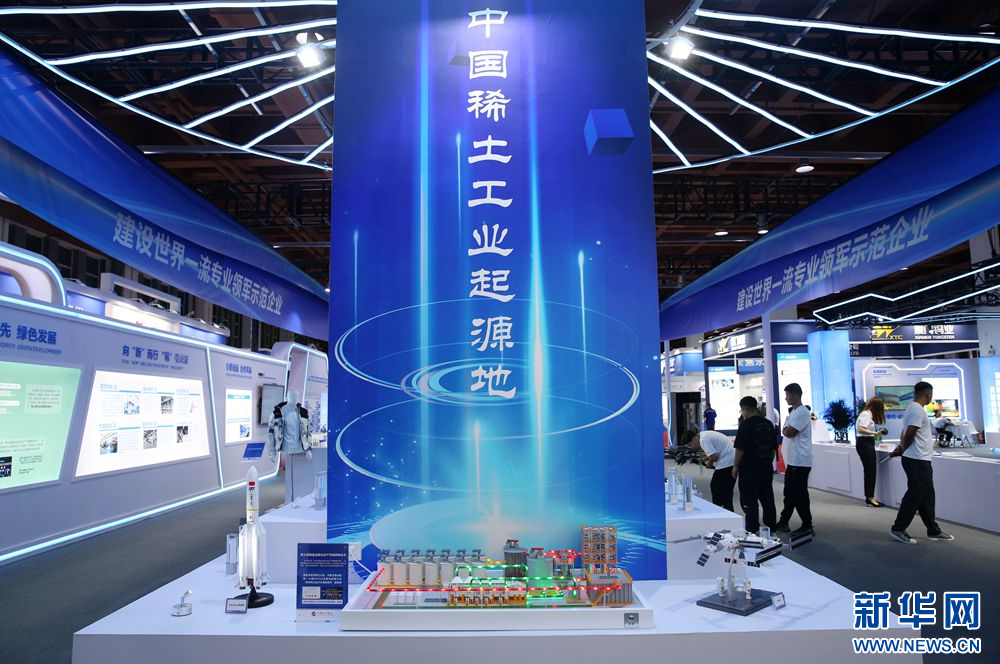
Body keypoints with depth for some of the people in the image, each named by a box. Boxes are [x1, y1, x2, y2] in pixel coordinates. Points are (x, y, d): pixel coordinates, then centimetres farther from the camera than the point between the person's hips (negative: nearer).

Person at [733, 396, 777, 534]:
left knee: (749, 501, -1)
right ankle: (771, 527, 23)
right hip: (767, 468, 7)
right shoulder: (769, 424, 9)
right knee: (768, 499, 15)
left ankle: (752, 531, 1)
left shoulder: (746, 424, -14)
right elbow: (774, 448, 15)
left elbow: (739, 448, -16)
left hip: (750, 468, -7)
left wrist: (735, 466, -6)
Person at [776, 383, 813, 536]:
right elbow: (787, 432, 19)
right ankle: (783, 523, 21)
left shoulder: (802, 412, -16)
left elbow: (789, 432, -20)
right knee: (790, 493, 14)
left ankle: (807, 526, 7)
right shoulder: (794, 412, 16)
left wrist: (784, 430, -2)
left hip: (800, 462, -10)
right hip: (792, 461, 10)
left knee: (799, 494, -3)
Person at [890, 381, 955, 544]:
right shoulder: (918, 410, -17)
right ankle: (898, 529, 3)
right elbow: (909, 434, -21)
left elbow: (905, 434, 17)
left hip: (920, 461, 10)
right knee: (914, 496, -4)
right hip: (918, 461, -10)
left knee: (926, 497, 15)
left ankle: (933, 531, 23)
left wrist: (901, 447, 2)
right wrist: (902, 449, -5)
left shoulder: (913, 408, 15)